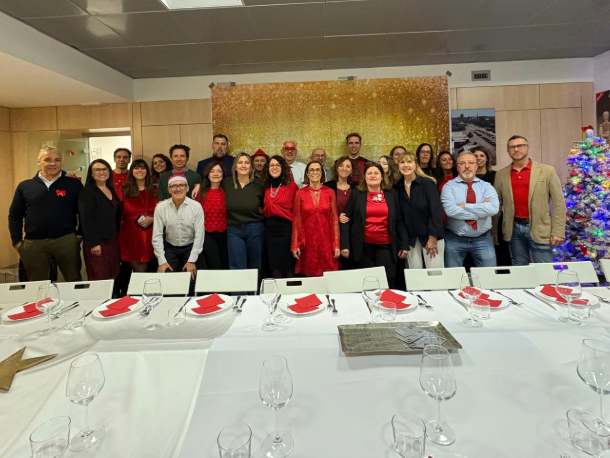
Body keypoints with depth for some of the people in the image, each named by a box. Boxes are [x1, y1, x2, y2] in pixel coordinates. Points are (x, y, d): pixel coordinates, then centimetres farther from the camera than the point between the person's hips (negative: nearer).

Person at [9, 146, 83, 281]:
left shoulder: (73, 184, 2)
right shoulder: (25, 186, 7)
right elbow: (15, 215, 12)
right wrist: (16, 241, 6)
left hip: (67, 240, -2)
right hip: (33, 243, 2)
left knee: (74, 281, 7)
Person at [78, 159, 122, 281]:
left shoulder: (112, 190, 14)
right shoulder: (87, 191, -8)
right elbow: (86, 219, -15)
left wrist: (117, 236, 11)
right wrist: (93, 243, -19)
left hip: (113, 239, 7)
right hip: (97, 241, -7)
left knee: (113, 277, 9)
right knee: (99, 279, -5)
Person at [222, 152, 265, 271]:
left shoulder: (258, 185, -1)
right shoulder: (226, 183, 1)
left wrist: (262, 210, -1)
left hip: (255, 229, 0)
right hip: (234, 230, 0)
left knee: (255, 267, 12)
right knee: (237, 268, -1)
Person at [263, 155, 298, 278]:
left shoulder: (291, 185, -4)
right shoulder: (266, 186, 10)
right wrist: (264, 211, 4)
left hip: (286, 228, -5)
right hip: (270, 229, 5)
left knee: (288, 266, 3)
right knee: (275, 266, 13)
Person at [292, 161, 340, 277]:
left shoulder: (330, 192, 2)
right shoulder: (300, 193, 1)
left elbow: (334, 219, 2)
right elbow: (297, 220, 2)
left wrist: (336, 244, -2)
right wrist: (295, 245, -1)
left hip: (326, 240, 0)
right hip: (308, 240, 0)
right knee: (309, 274, 3)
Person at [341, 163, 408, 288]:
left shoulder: (392, 194, 8)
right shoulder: (356, 194, 4)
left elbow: (399, 221, 9)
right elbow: (347, 220, 2)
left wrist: (404, 245, 3)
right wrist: (345, 245, -6)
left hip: (386, 245, 1)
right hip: (363, 246, -1)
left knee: (387, 282, 1)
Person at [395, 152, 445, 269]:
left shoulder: (427, 183, -9)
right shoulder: (398, 187, 3)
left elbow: (436, 211, -13)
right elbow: (400, 215, 6)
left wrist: (433, 238, -16)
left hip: (431, 236, -4)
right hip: (411, 239, 4)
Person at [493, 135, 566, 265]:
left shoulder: (547, 171, -1)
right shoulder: (501, 175, 6)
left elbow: (559, 202, -3)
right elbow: (497, 204, 10)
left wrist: (558, 232, -8)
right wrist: (494, 230, 8)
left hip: (539, 229, -2)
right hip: (514, 229, 3)